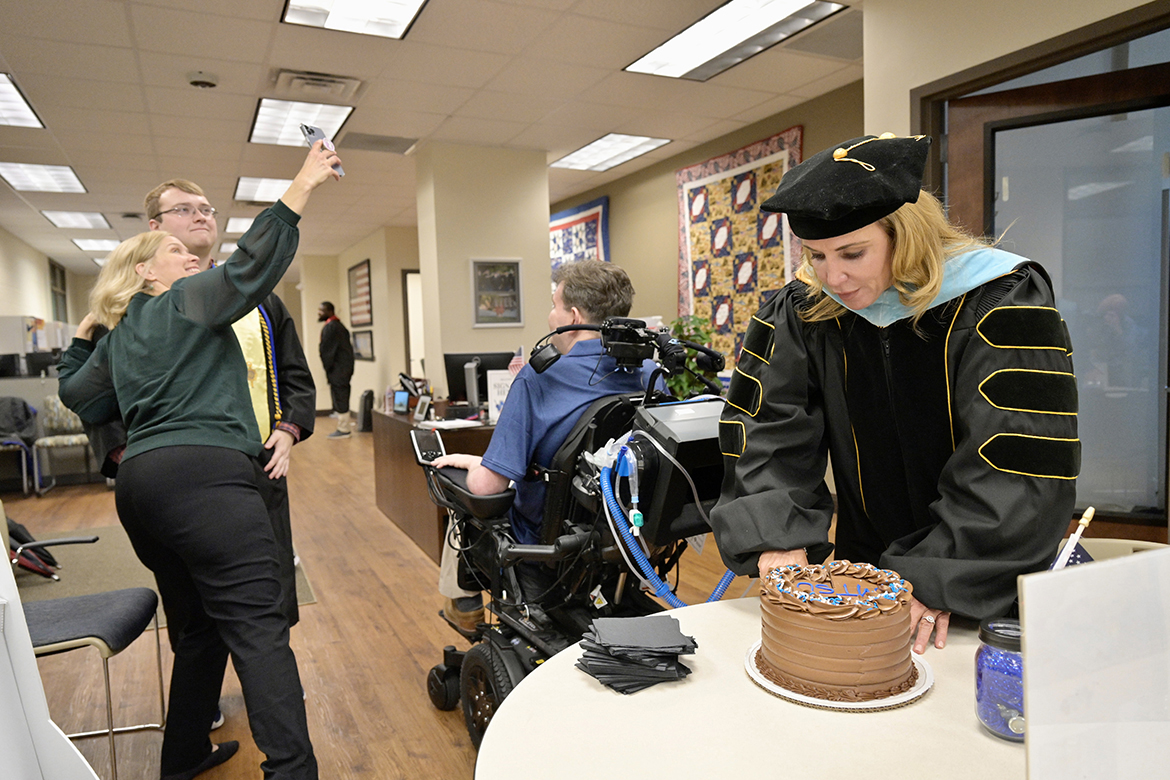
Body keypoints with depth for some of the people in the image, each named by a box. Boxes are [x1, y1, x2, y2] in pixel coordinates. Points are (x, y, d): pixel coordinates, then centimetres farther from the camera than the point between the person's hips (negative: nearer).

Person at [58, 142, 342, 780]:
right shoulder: (186, 300, 3)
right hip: (204, 474, -9)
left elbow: (80, 399, 35)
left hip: (139, 482, 9)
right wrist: (303, 185, -8)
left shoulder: (117, 335, 25)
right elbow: (252, 263, -10)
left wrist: (82, 334, 42)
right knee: (257, 626, -14)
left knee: (203, 624, 19)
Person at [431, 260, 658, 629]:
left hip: (543, 541, -5)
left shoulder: (537, 380, -27)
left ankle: (464, 603, 46)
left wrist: (473, 463, -3)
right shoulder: (650, 375, -10)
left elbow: (486, 486, -28)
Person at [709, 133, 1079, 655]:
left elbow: (1018, 466, -18)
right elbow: (768, 431, -7)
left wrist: (938, 579, -23)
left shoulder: (1002, 302, -14)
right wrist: (779, 537, -20)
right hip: (867, 571, 2)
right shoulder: (804, 310, -4)